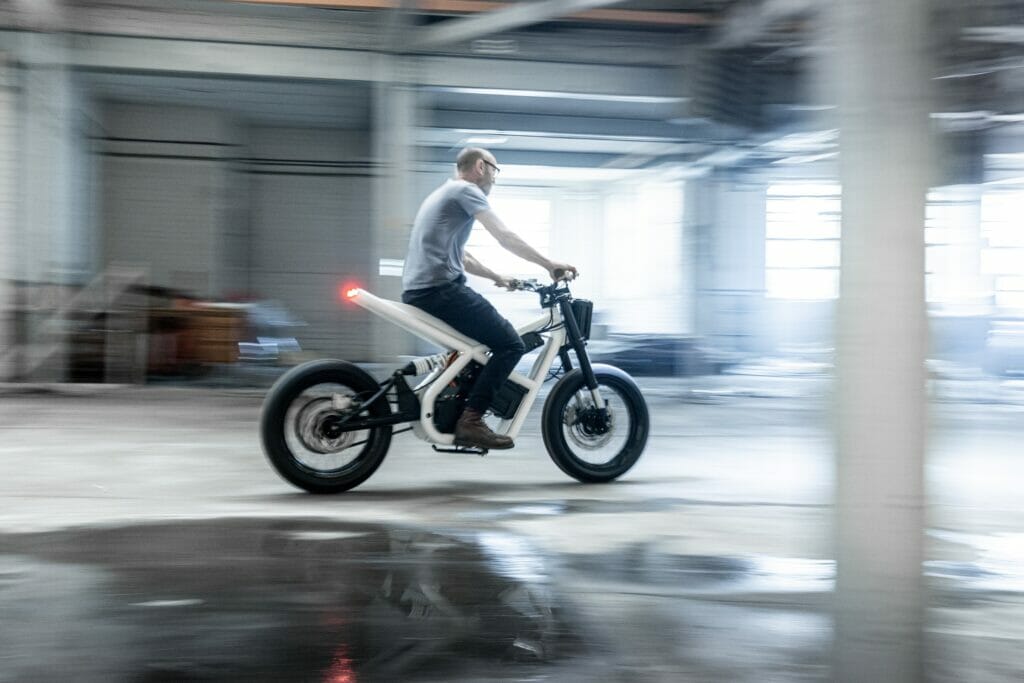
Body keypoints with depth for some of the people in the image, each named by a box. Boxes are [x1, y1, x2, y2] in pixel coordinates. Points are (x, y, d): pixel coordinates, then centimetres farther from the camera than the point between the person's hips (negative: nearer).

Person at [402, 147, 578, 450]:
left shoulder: (443, 194, 28)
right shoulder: (465, 190, -3)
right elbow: (505, 237, -12)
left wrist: (498, 278, 31)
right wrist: (549, 264, -9)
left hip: (419, 291, 10)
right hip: (441, 289, -10)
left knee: (480, 336, 29)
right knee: (511, 344, -12)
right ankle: (470, 421, -19)